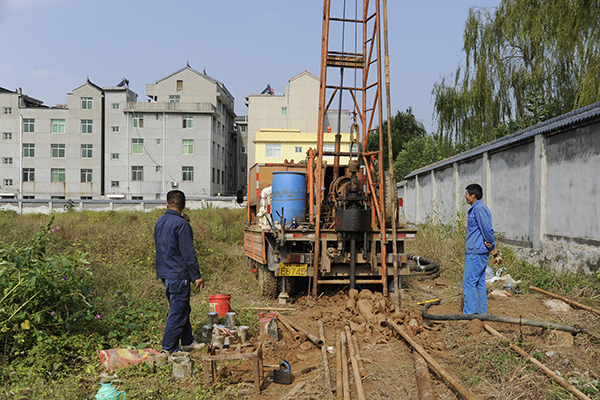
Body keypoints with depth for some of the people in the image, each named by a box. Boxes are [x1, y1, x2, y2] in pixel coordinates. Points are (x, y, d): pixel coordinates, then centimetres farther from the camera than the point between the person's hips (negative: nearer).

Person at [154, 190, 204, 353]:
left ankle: (188, 342, 33)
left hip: (165, 273, 9)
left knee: (183, 308, 20)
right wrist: (197, 276, -12)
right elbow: (188, 252, -19)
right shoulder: (181, 224, -17)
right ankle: (169, 350, 4)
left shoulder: (160, 222, 9)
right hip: (178, 274, -9)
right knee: (177, 313, -1)